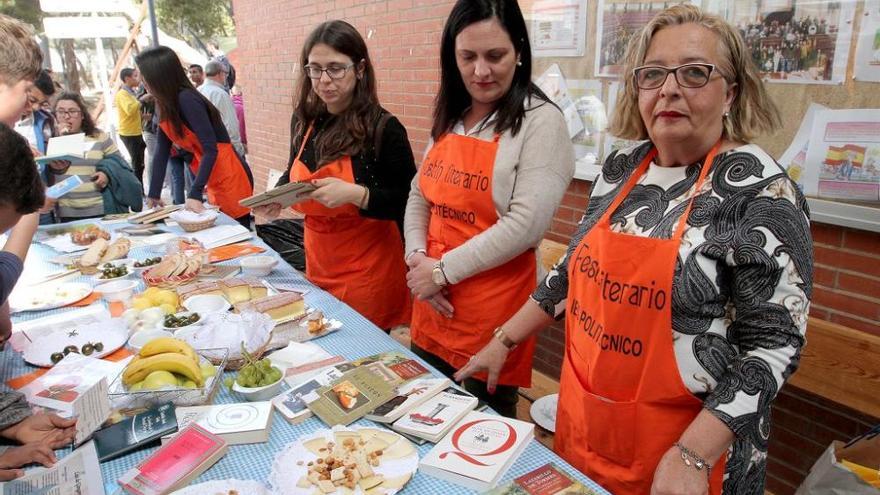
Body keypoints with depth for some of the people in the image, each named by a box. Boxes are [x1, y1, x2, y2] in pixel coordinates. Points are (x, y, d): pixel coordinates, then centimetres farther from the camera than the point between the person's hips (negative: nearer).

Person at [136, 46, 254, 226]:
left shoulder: (187, 100, -19)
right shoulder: (166, 106, 8)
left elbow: (211, 150, -24)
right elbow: (162, 152, 9)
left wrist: (194, 194, -29)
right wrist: (153, 194, 7)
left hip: (230, 179, -9)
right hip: (214, 184, 9)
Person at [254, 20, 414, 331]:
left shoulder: (383, 128, -15)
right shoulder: (304, 121, 2)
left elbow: (408, 204, -13)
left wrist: (355, 194, -27)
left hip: (368, 273, -6)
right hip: (317, 265, 6)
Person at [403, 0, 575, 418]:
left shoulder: (540, 121, -12)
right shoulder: (449, 118, 8)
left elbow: (525, 224, -20)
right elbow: (419, 196, 12)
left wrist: (443, 270, -16)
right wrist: (417, 257, -6)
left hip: (492, 312, -6)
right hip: (431, 305, 7)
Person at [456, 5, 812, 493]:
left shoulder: (760, 191, -16)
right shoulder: (621, 168, 0)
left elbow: (774, 343, -17)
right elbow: (572, 271, 9)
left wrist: (691, 455, -22)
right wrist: (504, 341, 8)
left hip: (686, 441, -5)